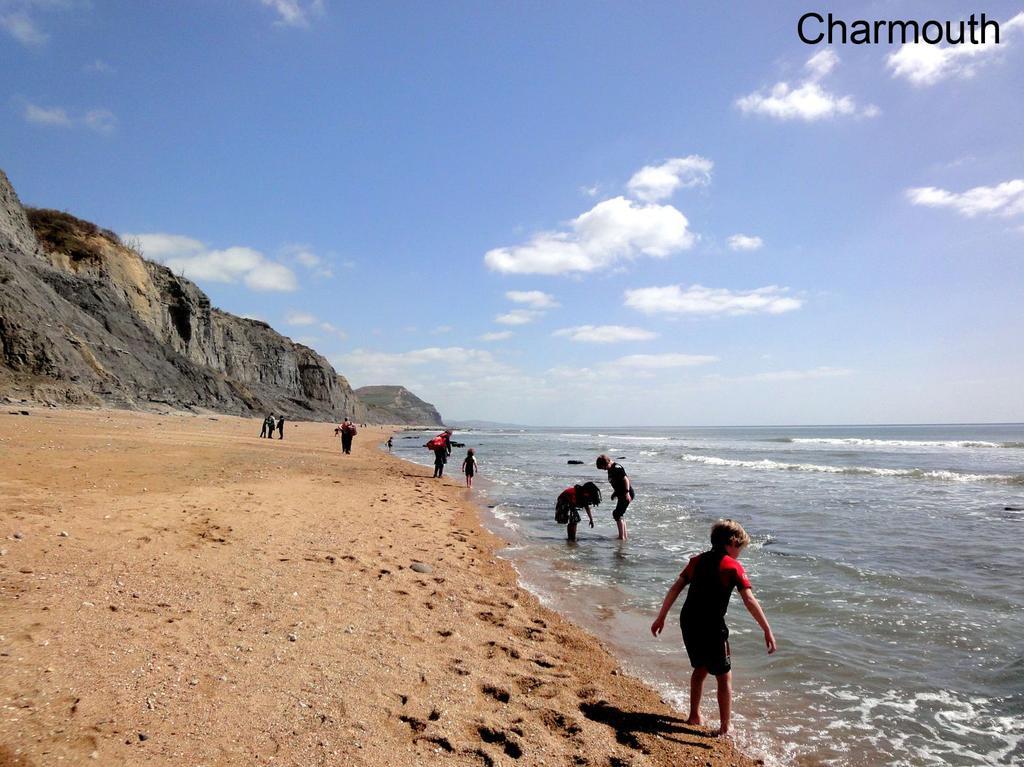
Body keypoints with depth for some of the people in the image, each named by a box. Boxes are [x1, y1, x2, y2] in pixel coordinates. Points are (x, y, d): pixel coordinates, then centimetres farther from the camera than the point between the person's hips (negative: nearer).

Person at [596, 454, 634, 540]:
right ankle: (625, 535, 20)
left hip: (627, 494, -10)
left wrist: (627, 492, -26)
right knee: (619, 515, 13)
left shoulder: (617, 468, -16)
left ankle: (621, 537, -5)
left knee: (617, 514, -9)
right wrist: (615, 493, 18)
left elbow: (626, 479, -21)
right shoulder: (610, 469, 12)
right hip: (621, 494, 10)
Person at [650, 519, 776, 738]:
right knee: (724, 677, 11)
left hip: (688, 622, 6)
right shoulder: (733, 566, -6)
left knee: (700, 668, 26)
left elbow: (674, 589, 9)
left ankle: (694, 716, 38)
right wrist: (767, 631, -10)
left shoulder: (697, 560, 10)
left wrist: (661, 617, 15)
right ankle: (724, 729, 16)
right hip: (711, 627, -6)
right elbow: (750, 601, -14)